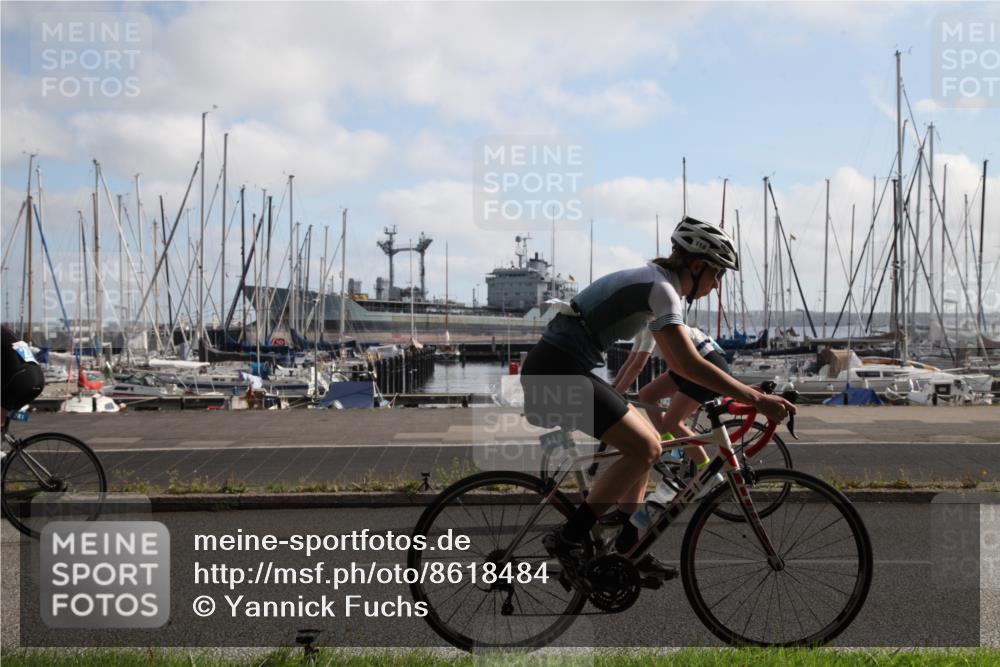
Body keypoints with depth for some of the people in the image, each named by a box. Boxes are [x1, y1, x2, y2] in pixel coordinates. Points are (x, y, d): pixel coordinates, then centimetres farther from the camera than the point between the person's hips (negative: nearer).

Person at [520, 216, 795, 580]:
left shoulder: (651, 279, 17)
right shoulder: (662, 289, -13)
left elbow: (678, 362, 26)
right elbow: (690, 365, -23)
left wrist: (736, 391, 24)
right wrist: (757, 399, -22)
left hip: (559, 367, 10)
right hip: (559, 371, -10)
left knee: (647, 441, 13)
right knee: (644, 448, -11)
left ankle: (627, 548, 17)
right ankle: (568, 537, -6)